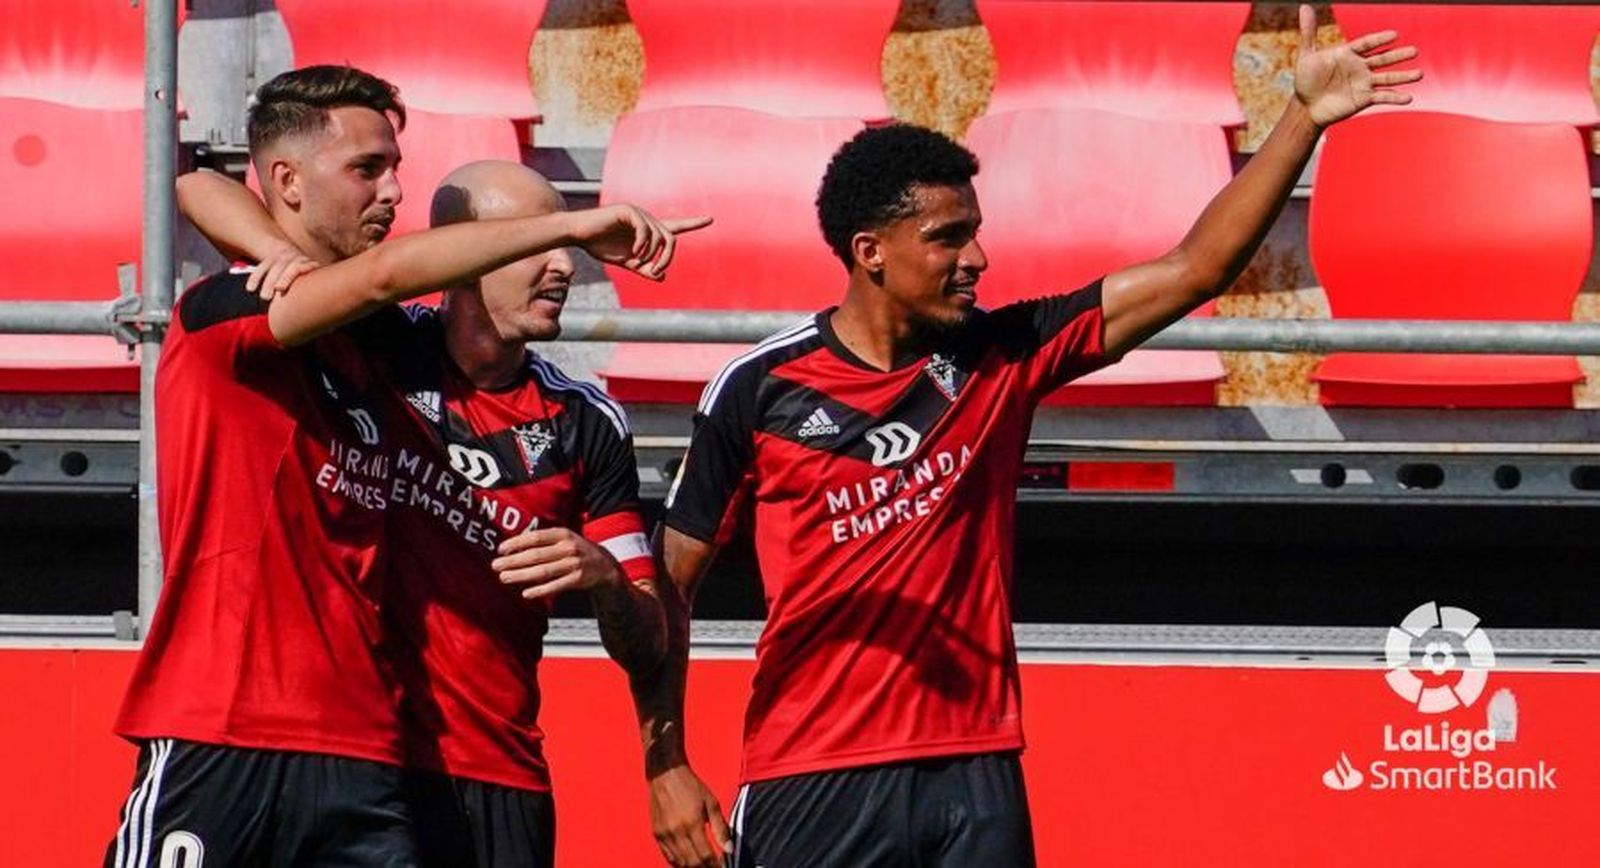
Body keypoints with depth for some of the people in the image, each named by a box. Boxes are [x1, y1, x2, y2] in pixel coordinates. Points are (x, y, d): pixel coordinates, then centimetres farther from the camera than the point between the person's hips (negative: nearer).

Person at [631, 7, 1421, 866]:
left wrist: (1303, 118, -1)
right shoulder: (759, 389, -3)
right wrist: (666, 767, -3)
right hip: (812, 784, -3)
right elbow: (667, 580, 4)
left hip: (975, 773, 3)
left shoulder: (999, 358, 6)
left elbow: (1193, 271, 5)